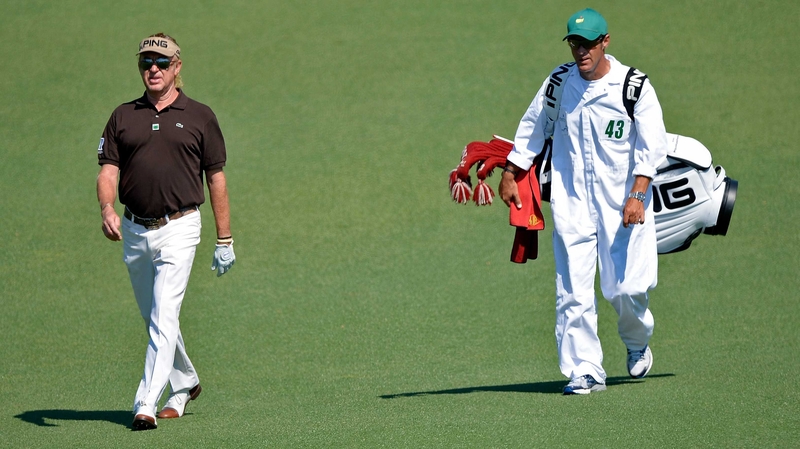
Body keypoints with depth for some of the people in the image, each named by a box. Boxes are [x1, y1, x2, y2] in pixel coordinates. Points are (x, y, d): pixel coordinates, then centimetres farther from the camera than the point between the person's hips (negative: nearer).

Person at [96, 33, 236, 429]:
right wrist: (107, 209, -19)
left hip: (178, 229, -4)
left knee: (164, 319, -15)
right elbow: (108, 171, 2)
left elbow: (216, 178, 5)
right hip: (134, 230, 4)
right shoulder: (123, 116, 8)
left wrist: (224, 240, 3)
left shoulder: (199, 116, 2)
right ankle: (185, 385, 37)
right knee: (154, 319, 16)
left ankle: (145, 406, -19)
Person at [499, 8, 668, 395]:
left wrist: (637, 195, -20)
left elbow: (652, 145, -10)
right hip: (571, 202, 2)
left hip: (621, 201, -2)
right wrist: (509, 175, 15)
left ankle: (637, 344, 27)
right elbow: (532, 129, 16)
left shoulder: (634, 86, -7)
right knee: (573, 291, -6)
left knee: (625, 287, -4)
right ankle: (585, 371, -1)